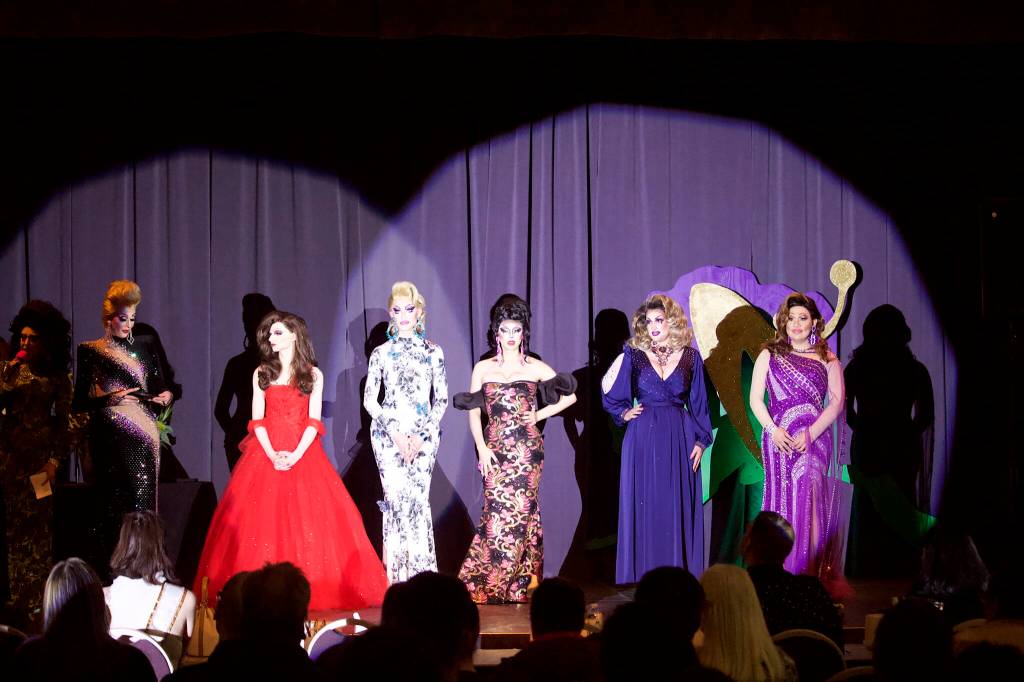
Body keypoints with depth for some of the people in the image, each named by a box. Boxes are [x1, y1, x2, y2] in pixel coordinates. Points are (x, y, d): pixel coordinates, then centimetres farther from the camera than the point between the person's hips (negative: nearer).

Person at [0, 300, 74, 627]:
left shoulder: (58, 377, 5)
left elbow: (63, 422, 2)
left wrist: (55, 459, -7)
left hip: (39, 456, -1)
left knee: (37, 526, -2)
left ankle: (32, 601, 2)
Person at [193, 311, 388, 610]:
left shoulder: (313, 375, 7)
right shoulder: (262, 374, 11)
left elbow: (313, 422, -1)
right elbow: (257, 421, 4)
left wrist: (296, 455, -15)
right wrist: (272, 454, -12)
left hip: (302, 454, -1)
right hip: (267, 454, 1)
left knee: (308, 521, -8)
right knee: (263, 521, -7)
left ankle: (307, 589, -4)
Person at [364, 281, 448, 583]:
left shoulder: (433, 351, 9)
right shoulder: (382, 352, 8)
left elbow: (441, 399, 8)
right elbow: (369, 399, 6)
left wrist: (422, 436, -4)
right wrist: (395, 432, -6)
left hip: (423, 435, 0)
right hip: (388, 434, 0)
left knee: (417, 499, -10)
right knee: (397, 499, -9)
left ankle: (421, 575, -7)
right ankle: (397, 577, -5)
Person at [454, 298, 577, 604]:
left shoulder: (536, 368, 8)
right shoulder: (483, 368, 10)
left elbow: (569, 396, 12)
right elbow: (473, 411, 7)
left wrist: (540, 415, 3)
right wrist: (481, 448, -4)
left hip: (527, 449, 0)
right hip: (496, 449, 1)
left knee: (521, 510, -3)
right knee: (498, 510, -7)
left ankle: (519, 583, 4)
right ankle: (488, 584, 0)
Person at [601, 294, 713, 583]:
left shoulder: (690, 357, 5)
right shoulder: (634, 355, 3)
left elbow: (698, 402, 7)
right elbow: (610, 390, 13)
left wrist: (700, 440, 2)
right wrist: (624, 413, 0)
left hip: (680, 439, 1)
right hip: (644, 438, -1)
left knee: (679, 509, 1)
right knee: (644, 507, 0)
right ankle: (643, 578, 4)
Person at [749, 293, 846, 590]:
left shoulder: (827, 359, 9)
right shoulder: (769, 355, 11)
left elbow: (836, 402, 1)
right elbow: (755, 399, 6)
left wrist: (810, 434, -11)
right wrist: (773, 430, -9)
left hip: (815, 440, -1)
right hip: (779, 439, 1)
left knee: (811, 503, -10)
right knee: (781, 501, -1)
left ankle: (813, 576, -9)